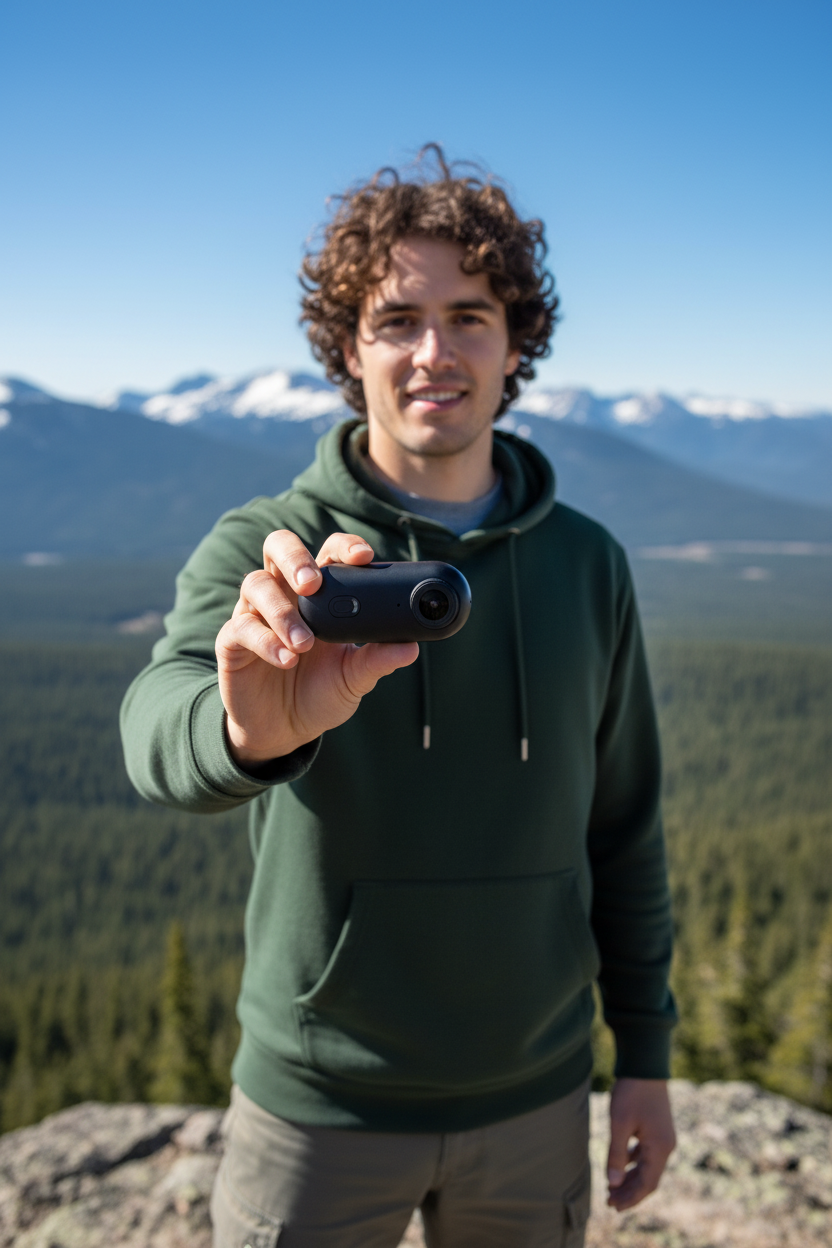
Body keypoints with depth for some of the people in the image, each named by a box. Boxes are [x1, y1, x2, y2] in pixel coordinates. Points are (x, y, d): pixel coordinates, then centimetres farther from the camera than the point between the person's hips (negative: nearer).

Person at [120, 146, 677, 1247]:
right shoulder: (263, 551, -11)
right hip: (317, 1104, -2)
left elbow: (623, 827, 5)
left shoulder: (588, 563, -2)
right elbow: (163, 727, -31)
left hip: (533, 1099, 3)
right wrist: (252, 726, -54)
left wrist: (647, 1055, 7)